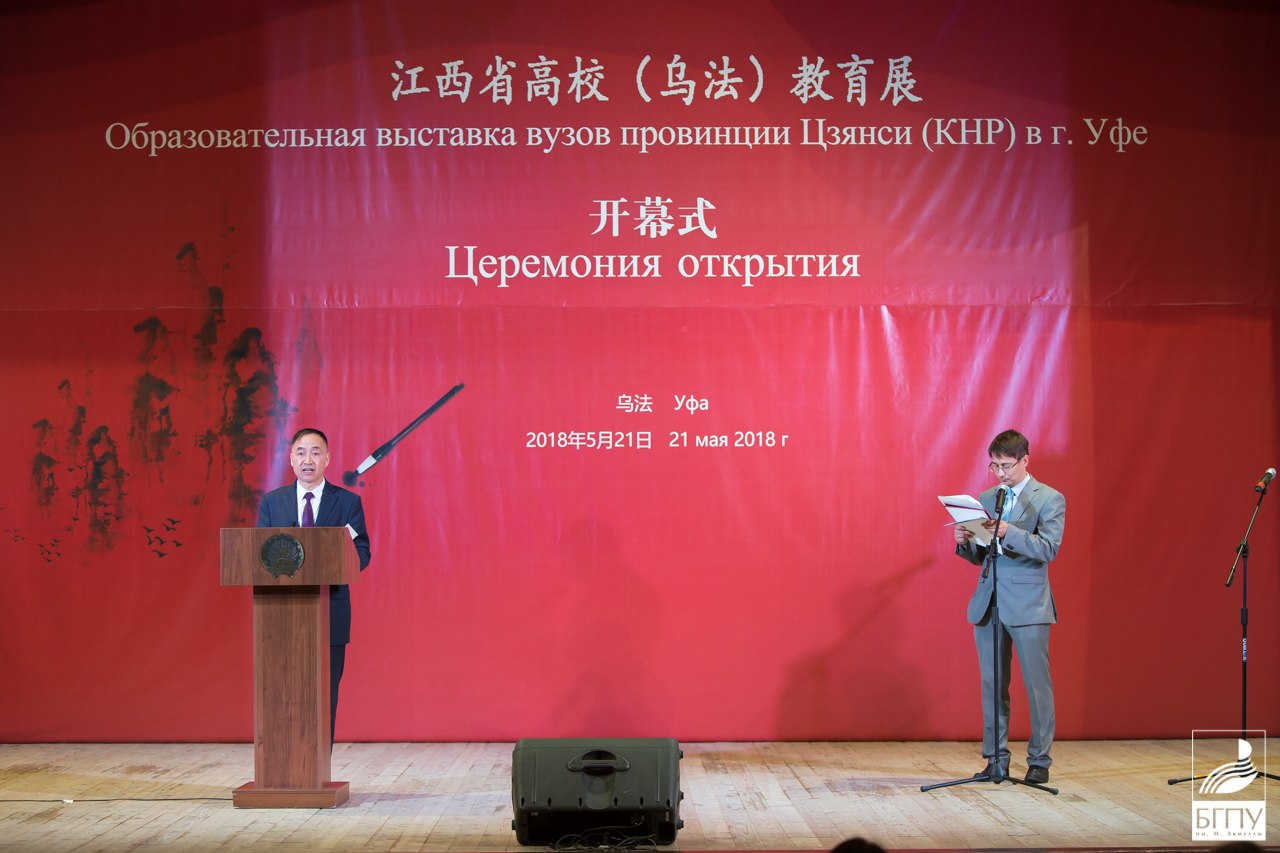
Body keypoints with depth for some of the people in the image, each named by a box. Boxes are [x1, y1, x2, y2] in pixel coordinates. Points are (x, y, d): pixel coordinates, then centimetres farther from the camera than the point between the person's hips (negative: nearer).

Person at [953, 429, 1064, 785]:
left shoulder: (1050, 499, -2)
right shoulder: (985, 499, 13)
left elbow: (1048, 549, -15)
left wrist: (1008, 531, -28)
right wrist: (964, 543, -8)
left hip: (1028, 605, -5)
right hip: (987, 603, 5)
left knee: (1037, 685, -1)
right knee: (992, 686, 8)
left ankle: (1039, 761, 7)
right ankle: (996, 759, 15)